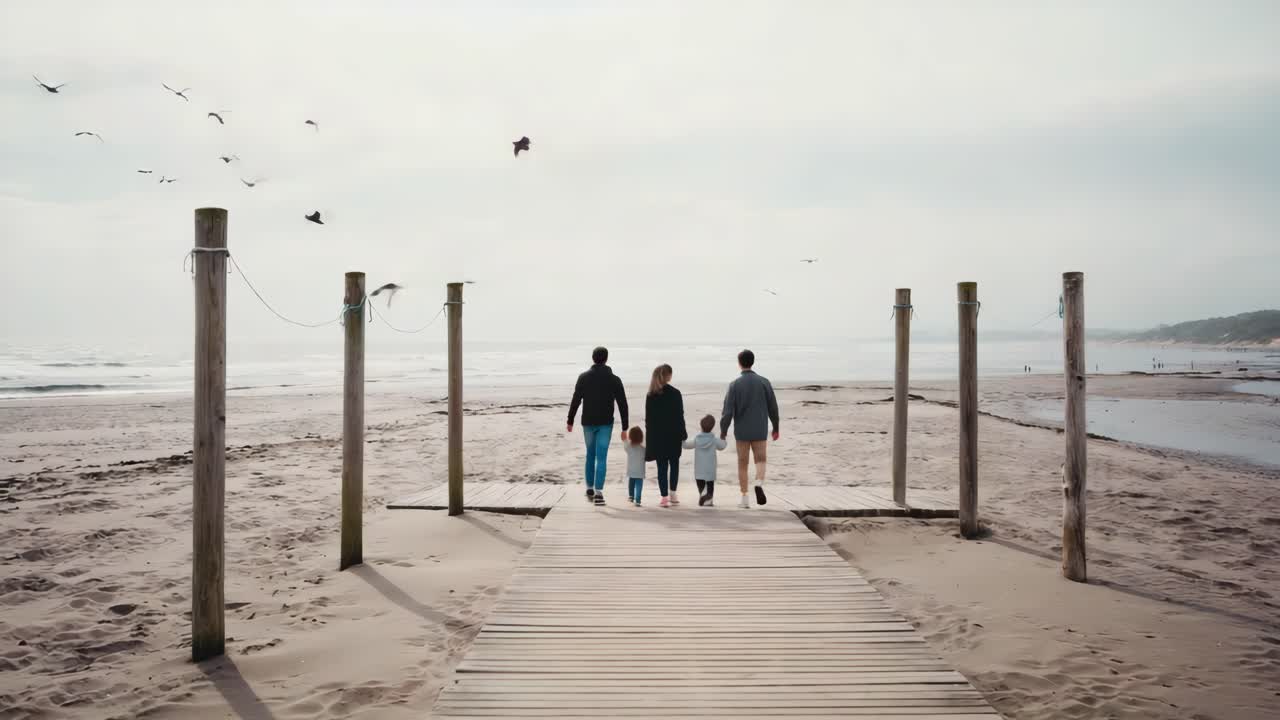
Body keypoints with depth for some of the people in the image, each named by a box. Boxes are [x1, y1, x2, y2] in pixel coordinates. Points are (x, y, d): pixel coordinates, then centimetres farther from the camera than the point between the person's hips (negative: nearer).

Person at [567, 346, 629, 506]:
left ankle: (590, 488, 26)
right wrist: (624, 428, 1)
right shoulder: (614, 380, -3)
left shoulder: (583, 377, -2)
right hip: (605, 423, -2)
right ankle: (598, 492, -12)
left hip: (588, 422, 2)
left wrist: (570, 421, 7)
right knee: (601, 458, -3)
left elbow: (576, 400, -4)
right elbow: (622, 404, -4)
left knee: (590, 455, 19)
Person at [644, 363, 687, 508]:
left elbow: (648, 417, 0)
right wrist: (683, 434, 1)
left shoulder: (650, 396, -1)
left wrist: (650, 435, 6)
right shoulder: (675, 393, -8)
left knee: (662, 466, 4)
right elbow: (679, 416, -7)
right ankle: (672, 493, 19)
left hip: (656, 436, 1)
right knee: (674, 463, 16)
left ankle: (664, 497, 1)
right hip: (673, 435, -1)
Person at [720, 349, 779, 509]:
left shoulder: (735, 384, -6)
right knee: (761, 460, 10)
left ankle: (744, 498, 11)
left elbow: (728, 411, -8)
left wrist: (723, 430, 3)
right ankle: (759, 484, -19)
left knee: (742, 464, 10)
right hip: (760, 430, 0)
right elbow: (773, 407, 3)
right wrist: (776, 427, 15)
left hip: (741, 431, 0)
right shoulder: (764, 382, -2)